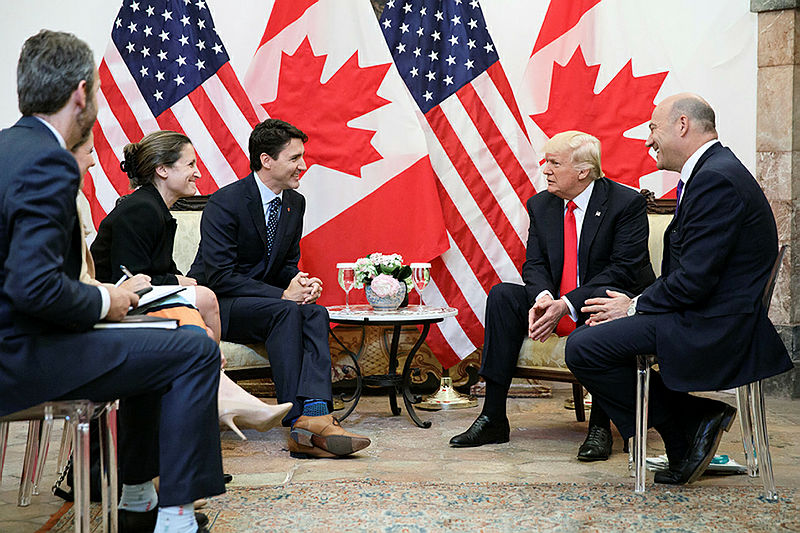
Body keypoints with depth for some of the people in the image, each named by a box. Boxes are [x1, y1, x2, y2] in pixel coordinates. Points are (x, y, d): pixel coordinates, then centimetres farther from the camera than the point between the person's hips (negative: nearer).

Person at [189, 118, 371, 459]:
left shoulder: (295, 203, 7)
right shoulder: (225, 203, -16)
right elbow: (218, 277, -22)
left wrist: (301, 284, -11)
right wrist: (282, 294, -25)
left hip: (262, 301, 7)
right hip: (215, 306, -6)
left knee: (316, 313, -25)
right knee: (287, 311, -33)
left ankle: (314, 415, -41)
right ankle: (298, 422, -34)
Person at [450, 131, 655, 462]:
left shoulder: (627, 203, -12)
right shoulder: (541, 205, 5)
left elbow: (623, 269, -19)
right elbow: (534, 264, 3)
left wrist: (566, 304, -28)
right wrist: (542, 297, -22)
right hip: (554, 308, 5)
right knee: (502, 295, -17)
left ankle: (600, 425, -30)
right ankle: (493, 419, -16)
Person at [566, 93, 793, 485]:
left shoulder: (716, 180, -18)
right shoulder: (711, 171, 16)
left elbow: (694, 280, -23)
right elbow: (683, 271, 16)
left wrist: (636, 307, -8)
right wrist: (635, 306, 4)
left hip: (713, 329, -11)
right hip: (706, 317, 11)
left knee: (583, 347, -16)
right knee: (596, 330, 16)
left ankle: (693, 424, -2)